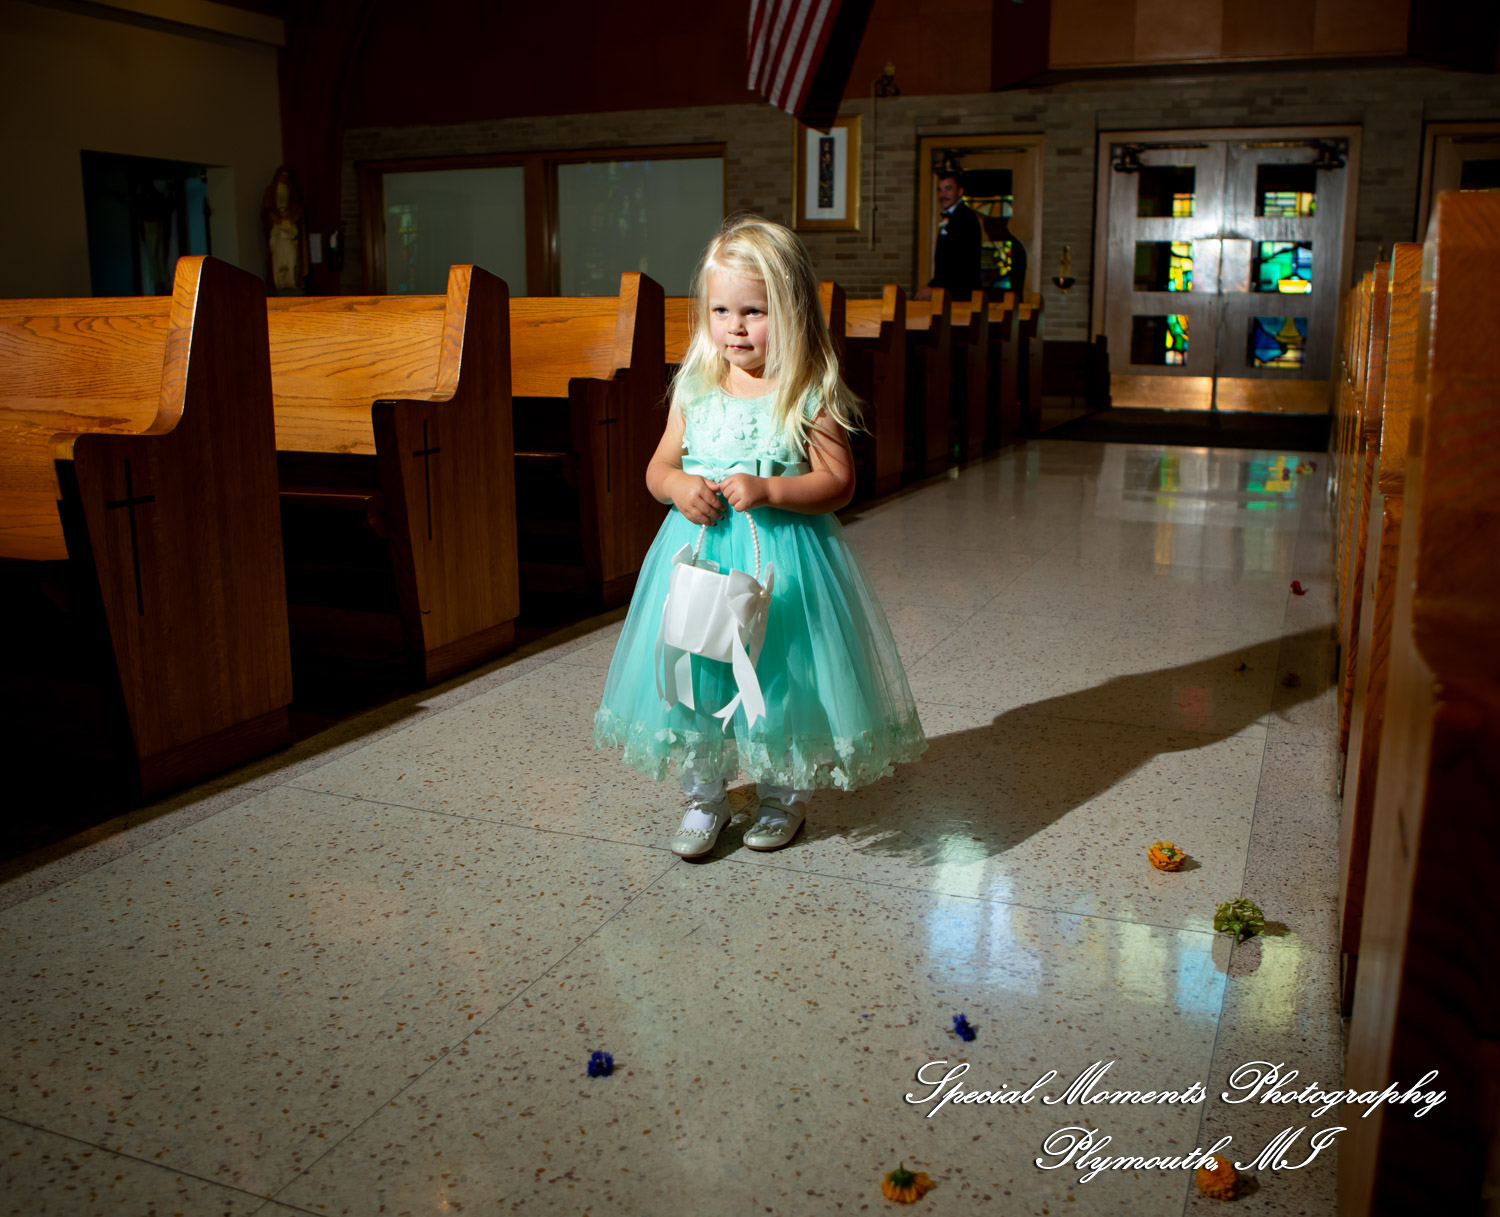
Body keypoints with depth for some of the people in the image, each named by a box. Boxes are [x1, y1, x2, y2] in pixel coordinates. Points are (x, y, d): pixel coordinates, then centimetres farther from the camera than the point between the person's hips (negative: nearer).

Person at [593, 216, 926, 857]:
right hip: (699, 552, 4)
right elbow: (658, 468, 10)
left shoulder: (810, 394, -8)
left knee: (777, 674, 5)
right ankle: (704, 794, 29)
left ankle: (783, 792, 30)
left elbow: (838, 483, -10)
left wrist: (767, 490, -23)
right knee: (693, 674, 8)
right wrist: (677, 485, -12)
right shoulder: (694, 388, 4)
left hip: (781, 559, -3)